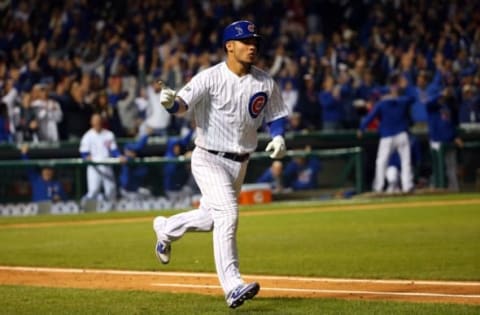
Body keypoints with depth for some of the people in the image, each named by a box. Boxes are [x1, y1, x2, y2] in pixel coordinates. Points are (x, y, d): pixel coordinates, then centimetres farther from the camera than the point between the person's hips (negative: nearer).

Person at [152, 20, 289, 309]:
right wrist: (171, 102, -51)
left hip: (240, 163, 6)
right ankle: (233, 286, -25)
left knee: (212, 218, 20)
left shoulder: (265, 83, -1)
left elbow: (276, 115, 10)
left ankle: (166, 228, 49)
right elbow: (184, 103, -27)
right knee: (227, 214, -23)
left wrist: (278, 136, -12)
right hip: (209, 159, -6)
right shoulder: (211, 78, -16)